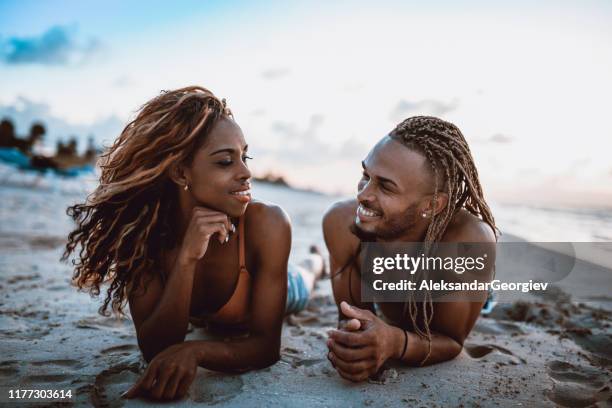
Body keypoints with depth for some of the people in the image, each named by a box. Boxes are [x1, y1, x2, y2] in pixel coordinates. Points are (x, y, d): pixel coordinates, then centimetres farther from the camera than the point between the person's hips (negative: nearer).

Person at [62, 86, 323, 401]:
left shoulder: (266, 223, -44)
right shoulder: (140, 227, -36)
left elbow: (267, 344, -38)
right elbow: (154, 349, -38)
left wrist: (193, 351, -59)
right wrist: (186, 260, -52)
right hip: (204, 319, 2)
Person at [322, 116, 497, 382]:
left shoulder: (469, 243, -42)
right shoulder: (340, 222, -34)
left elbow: (452, 342, -29)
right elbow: (350, 316, -22)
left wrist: (395, 344, -50)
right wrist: (349, 339, -46)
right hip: (389, 325, 1)